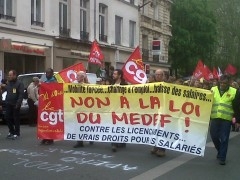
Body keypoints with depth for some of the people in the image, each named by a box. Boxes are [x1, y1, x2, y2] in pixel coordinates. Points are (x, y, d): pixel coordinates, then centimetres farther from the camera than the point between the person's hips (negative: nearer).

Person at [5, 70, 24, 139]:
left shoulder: (19, 84, -7)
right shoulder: (8, 83, 16)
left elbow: (21, 94, -14)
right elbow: (7, 93, 18)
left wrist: (18, 104, -21)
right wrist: (6, 101, 8)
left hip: (15, 104, -7)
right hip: (8, 104, 7)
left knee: (16, 119, -1)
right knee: (8, 118, 7)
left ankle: (16, 133, 6)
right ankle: (11, 131, 22)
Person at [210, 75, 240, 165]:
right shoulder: (213, 90, 6)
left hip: (226, 119, -3)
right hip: (214, 118, 3)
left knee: (224, 139, 0)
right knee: (214, 137, 10)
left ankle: (222, 157, 10)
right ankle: (221, 152, 34)